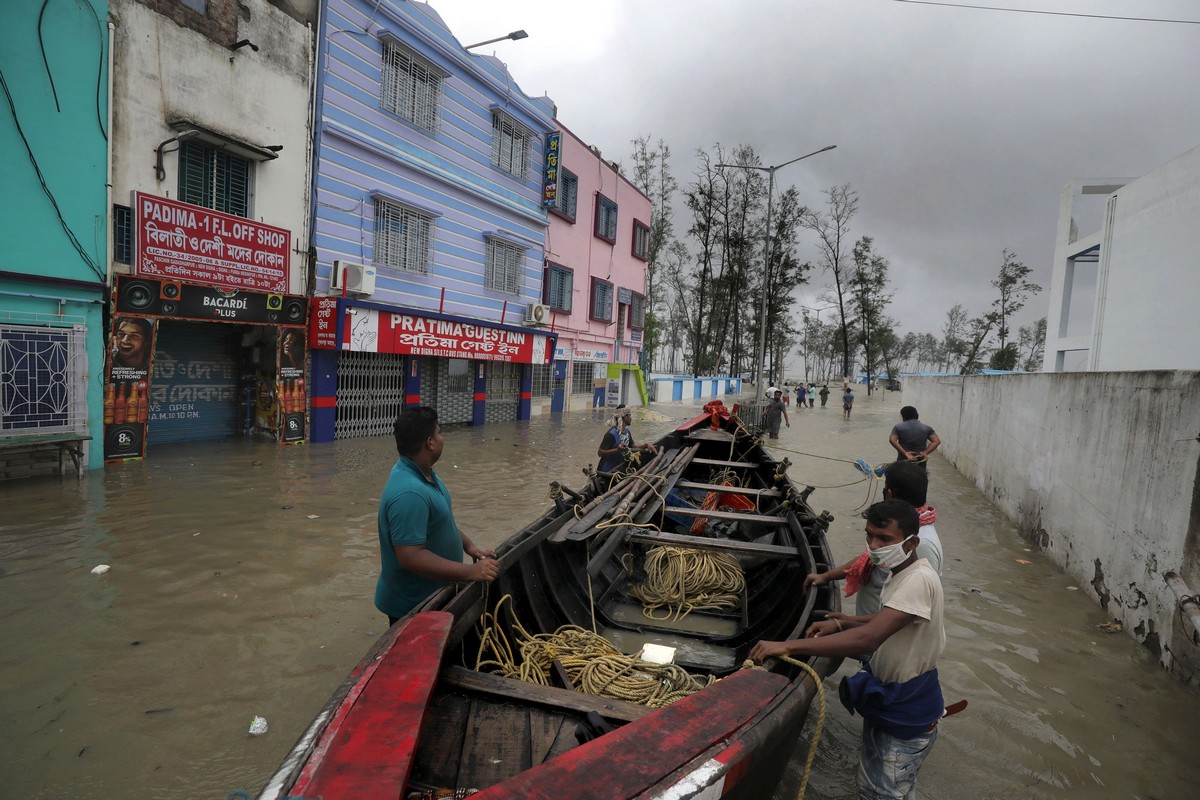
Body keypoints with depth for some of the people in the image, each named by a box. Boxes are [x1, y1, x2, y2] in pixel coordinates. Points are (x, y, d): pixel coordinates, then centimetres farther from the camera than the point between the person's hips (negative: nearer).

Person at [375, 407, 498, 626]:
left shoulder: (423, 473, 1)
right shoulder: (409, 493, -32)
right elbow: (410, 557, -34)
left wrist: (469, 545, 3)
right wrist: (471, 572, -31)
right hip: (413, 606, -10)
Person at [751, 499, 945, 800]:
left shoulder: (919, 580, -30)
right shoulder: (899, 572, 2)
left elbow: (869, 638, -41)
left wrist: (788, 645, -43)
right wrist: (839, 624, -2)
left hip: (907, 716, -9)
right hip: (885, 698, 9)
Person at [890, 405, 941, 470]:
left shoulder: (898, 427, 0)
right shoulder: (926, 428, 7)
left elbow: (892, 440, -15)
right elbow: (936, 441, -3)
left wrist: (905, 453, -18)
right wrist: (925, 452, -11)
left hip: (903, 462, -1)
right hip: (920, 463, 2)